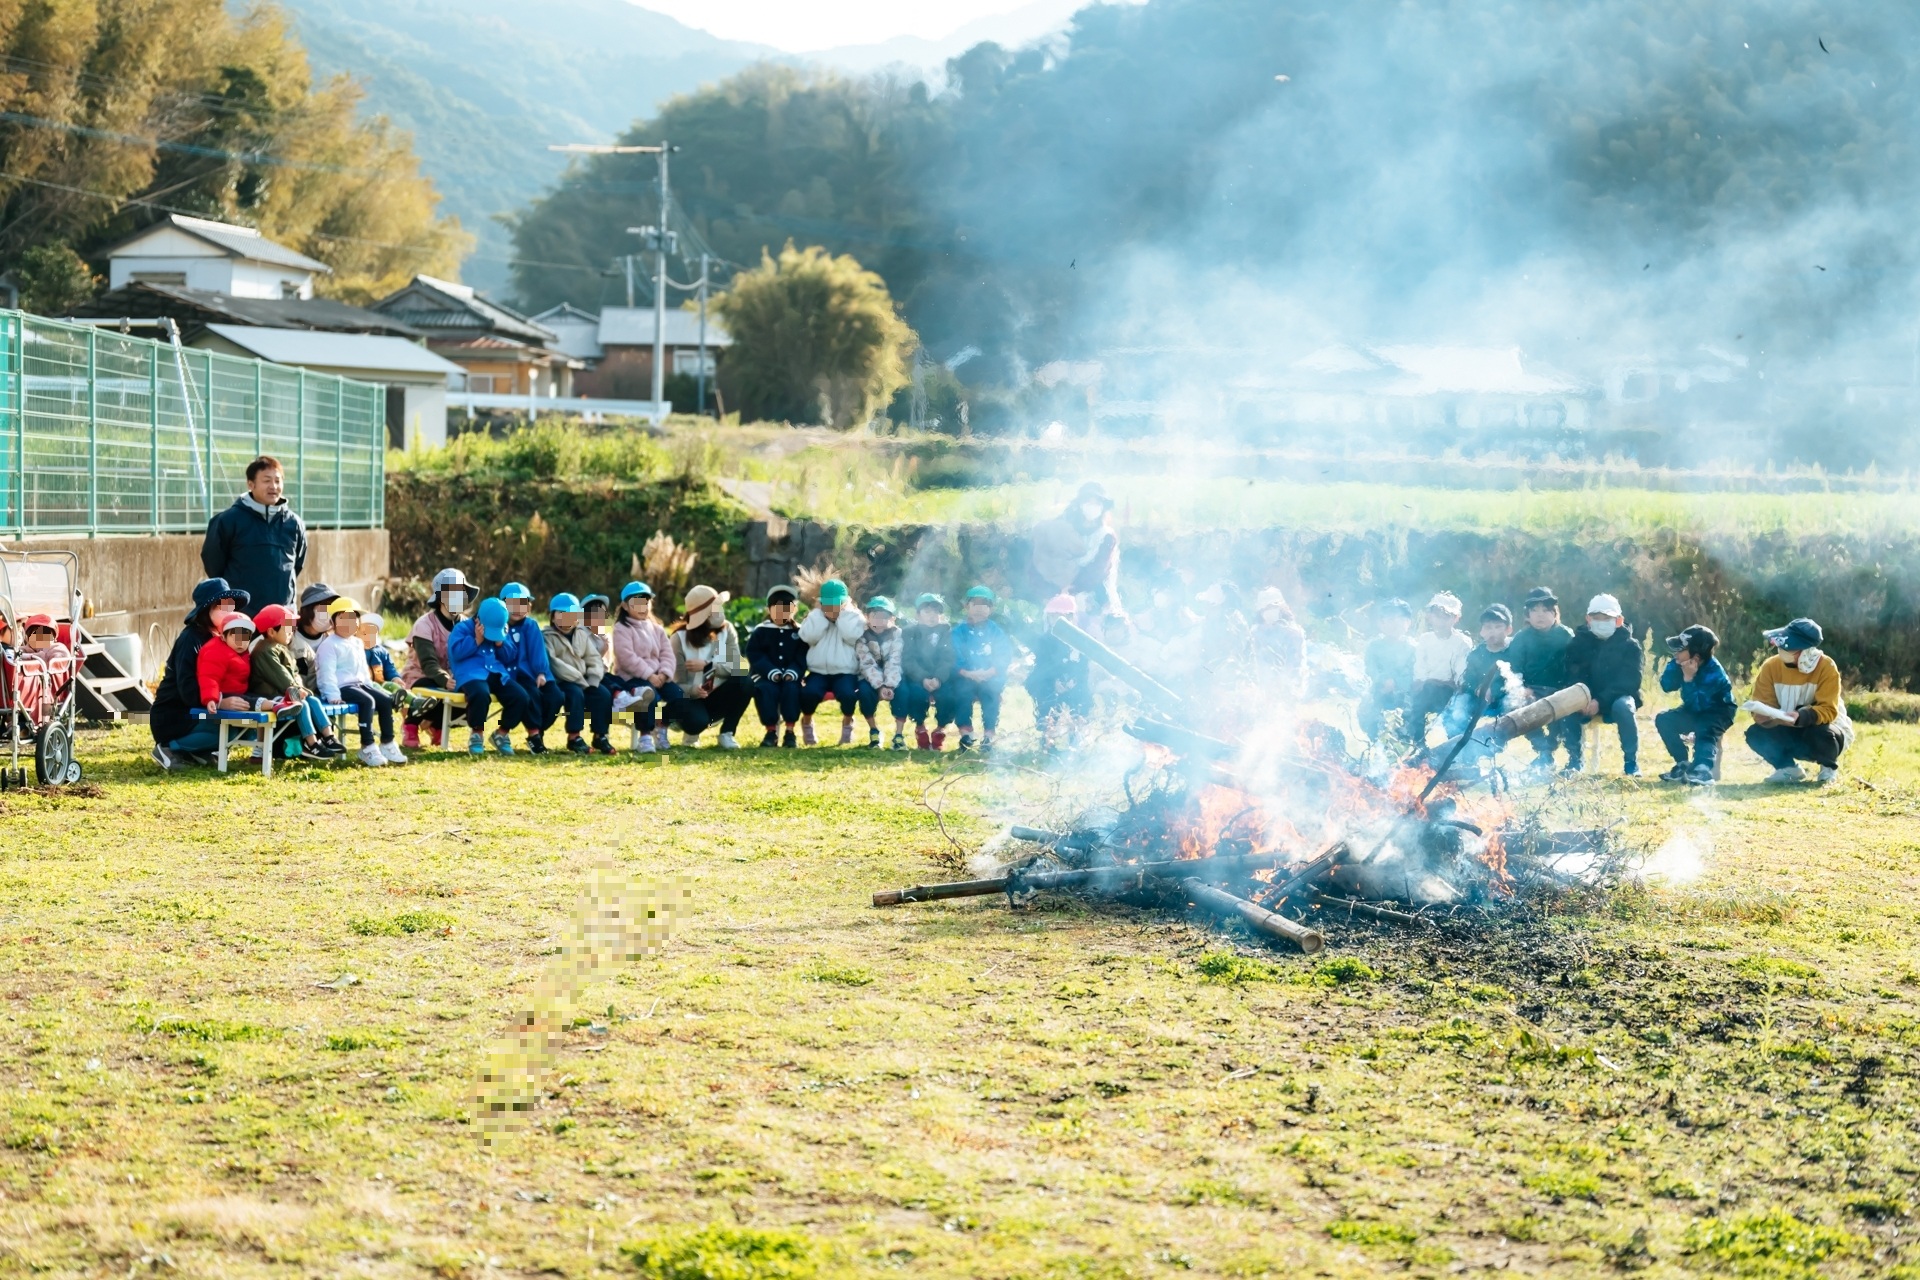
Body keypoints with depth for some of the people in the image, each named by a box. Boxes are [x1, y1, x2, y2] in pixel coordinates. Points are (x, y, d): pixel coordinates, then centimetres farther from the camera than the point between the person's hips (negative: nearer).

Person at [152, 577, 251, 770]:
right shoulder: (191, 639, -17)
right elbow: (188, 691, -27)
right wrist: (220, 702, -40)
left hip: (195, 714, 8)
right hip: (172, 718, -8)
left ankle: (192, 752, 2)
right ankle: (169, 748, -10)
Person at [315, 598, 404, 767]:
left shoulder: (358, 643, 19)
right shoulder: (329, 645, -7)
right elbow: (327, 672, -15)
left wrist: (370, 687, 18)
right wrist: (333, 695, -25)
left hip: (359, 683, 9)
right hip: (341, 687, -9)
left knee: (386, 699, -7)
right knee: (368, 701, -30)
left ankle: (387, 743, -2)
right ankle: (367, 747, -28)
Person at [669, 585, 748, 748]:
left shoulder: (726, 630, -5)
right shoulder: (681, 638, -14)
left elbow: (736, 667, -17)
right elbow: (677, 682, -16)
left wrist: (707, 666, -30)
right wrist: (692, 690, -39)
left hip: (717, 698, 4)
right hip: (691, 698, -4)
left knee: (744, 683, -27)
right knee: (697, 721, -38)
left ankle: (726, 734, -10)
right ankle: (691, 730, 2)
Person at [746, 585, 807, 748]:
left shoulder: (799, 633, 8)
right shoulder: (760, 632, 4)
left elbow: (802, 657, 0)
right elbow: (754, 655, -6)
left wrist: (793, 672, -19)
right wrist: (771, 671, -20)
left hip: (790, 676, 1)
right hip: (765, 675, -1)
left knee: (792, 688, -32)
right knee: (767, 690, -33)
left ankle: (790, 731, -22)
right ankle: (771, 730, -20)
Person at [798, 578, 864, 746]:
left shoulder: (854, 618, 6)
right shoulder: (814, 617, 10)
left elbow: (852, 636, -15)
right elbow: (808, 636, -10)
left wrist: (841, 616, -8)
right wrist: (823, 615, -6)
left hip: (845, 673, -1)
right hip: (818, 672, 1)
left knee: (848, 693, -33)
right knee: (809, 691, -32)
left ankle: (847, 722, 2)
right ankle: (806, 721, 3)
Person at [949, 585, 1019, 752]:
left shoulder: (996, 632, 7)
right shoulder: (959, 632, 6)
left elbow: (1004, 657, -4)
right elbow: (954, 658, -5)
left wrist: (988, 673, -21)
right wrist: (967, 673, -23)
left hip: (991, 678, 0)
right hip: (966, 677, 0)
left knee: (991, 689, -31)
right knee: (961, 688, -31)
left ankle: (988, 735, -25)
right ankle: (965, 733, -24)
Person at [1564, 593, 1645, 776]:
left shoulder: (1629, 646, -5)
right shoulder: (1579, 643, 2)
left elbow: (1630, 681, -15)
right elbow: (1571, 676, -8)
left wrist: (1600, 701, -29)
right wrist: (1583, 697, -30)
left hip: (1617, 697, -2)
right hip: (1586, 699, 2)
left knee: (1623, 706, -36)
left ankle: (1631, 761, -21)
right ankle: (1575, 759, -14)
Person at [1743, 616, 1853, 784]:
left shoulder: (1826, 667, -24)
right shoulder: (1770, 667, -13)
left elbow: (1828, 710, -28)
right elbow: (1762, 704, -13)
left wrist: (1801, 717, -46)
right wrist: (1764, 714, -39)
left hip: (1823, 727, -3)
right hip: (1789, 732, 3)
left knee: (1822, 735, -38)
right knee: (1755, 733, -24)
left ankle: (1829, 766, -1)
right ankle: (1788, 768, 2)